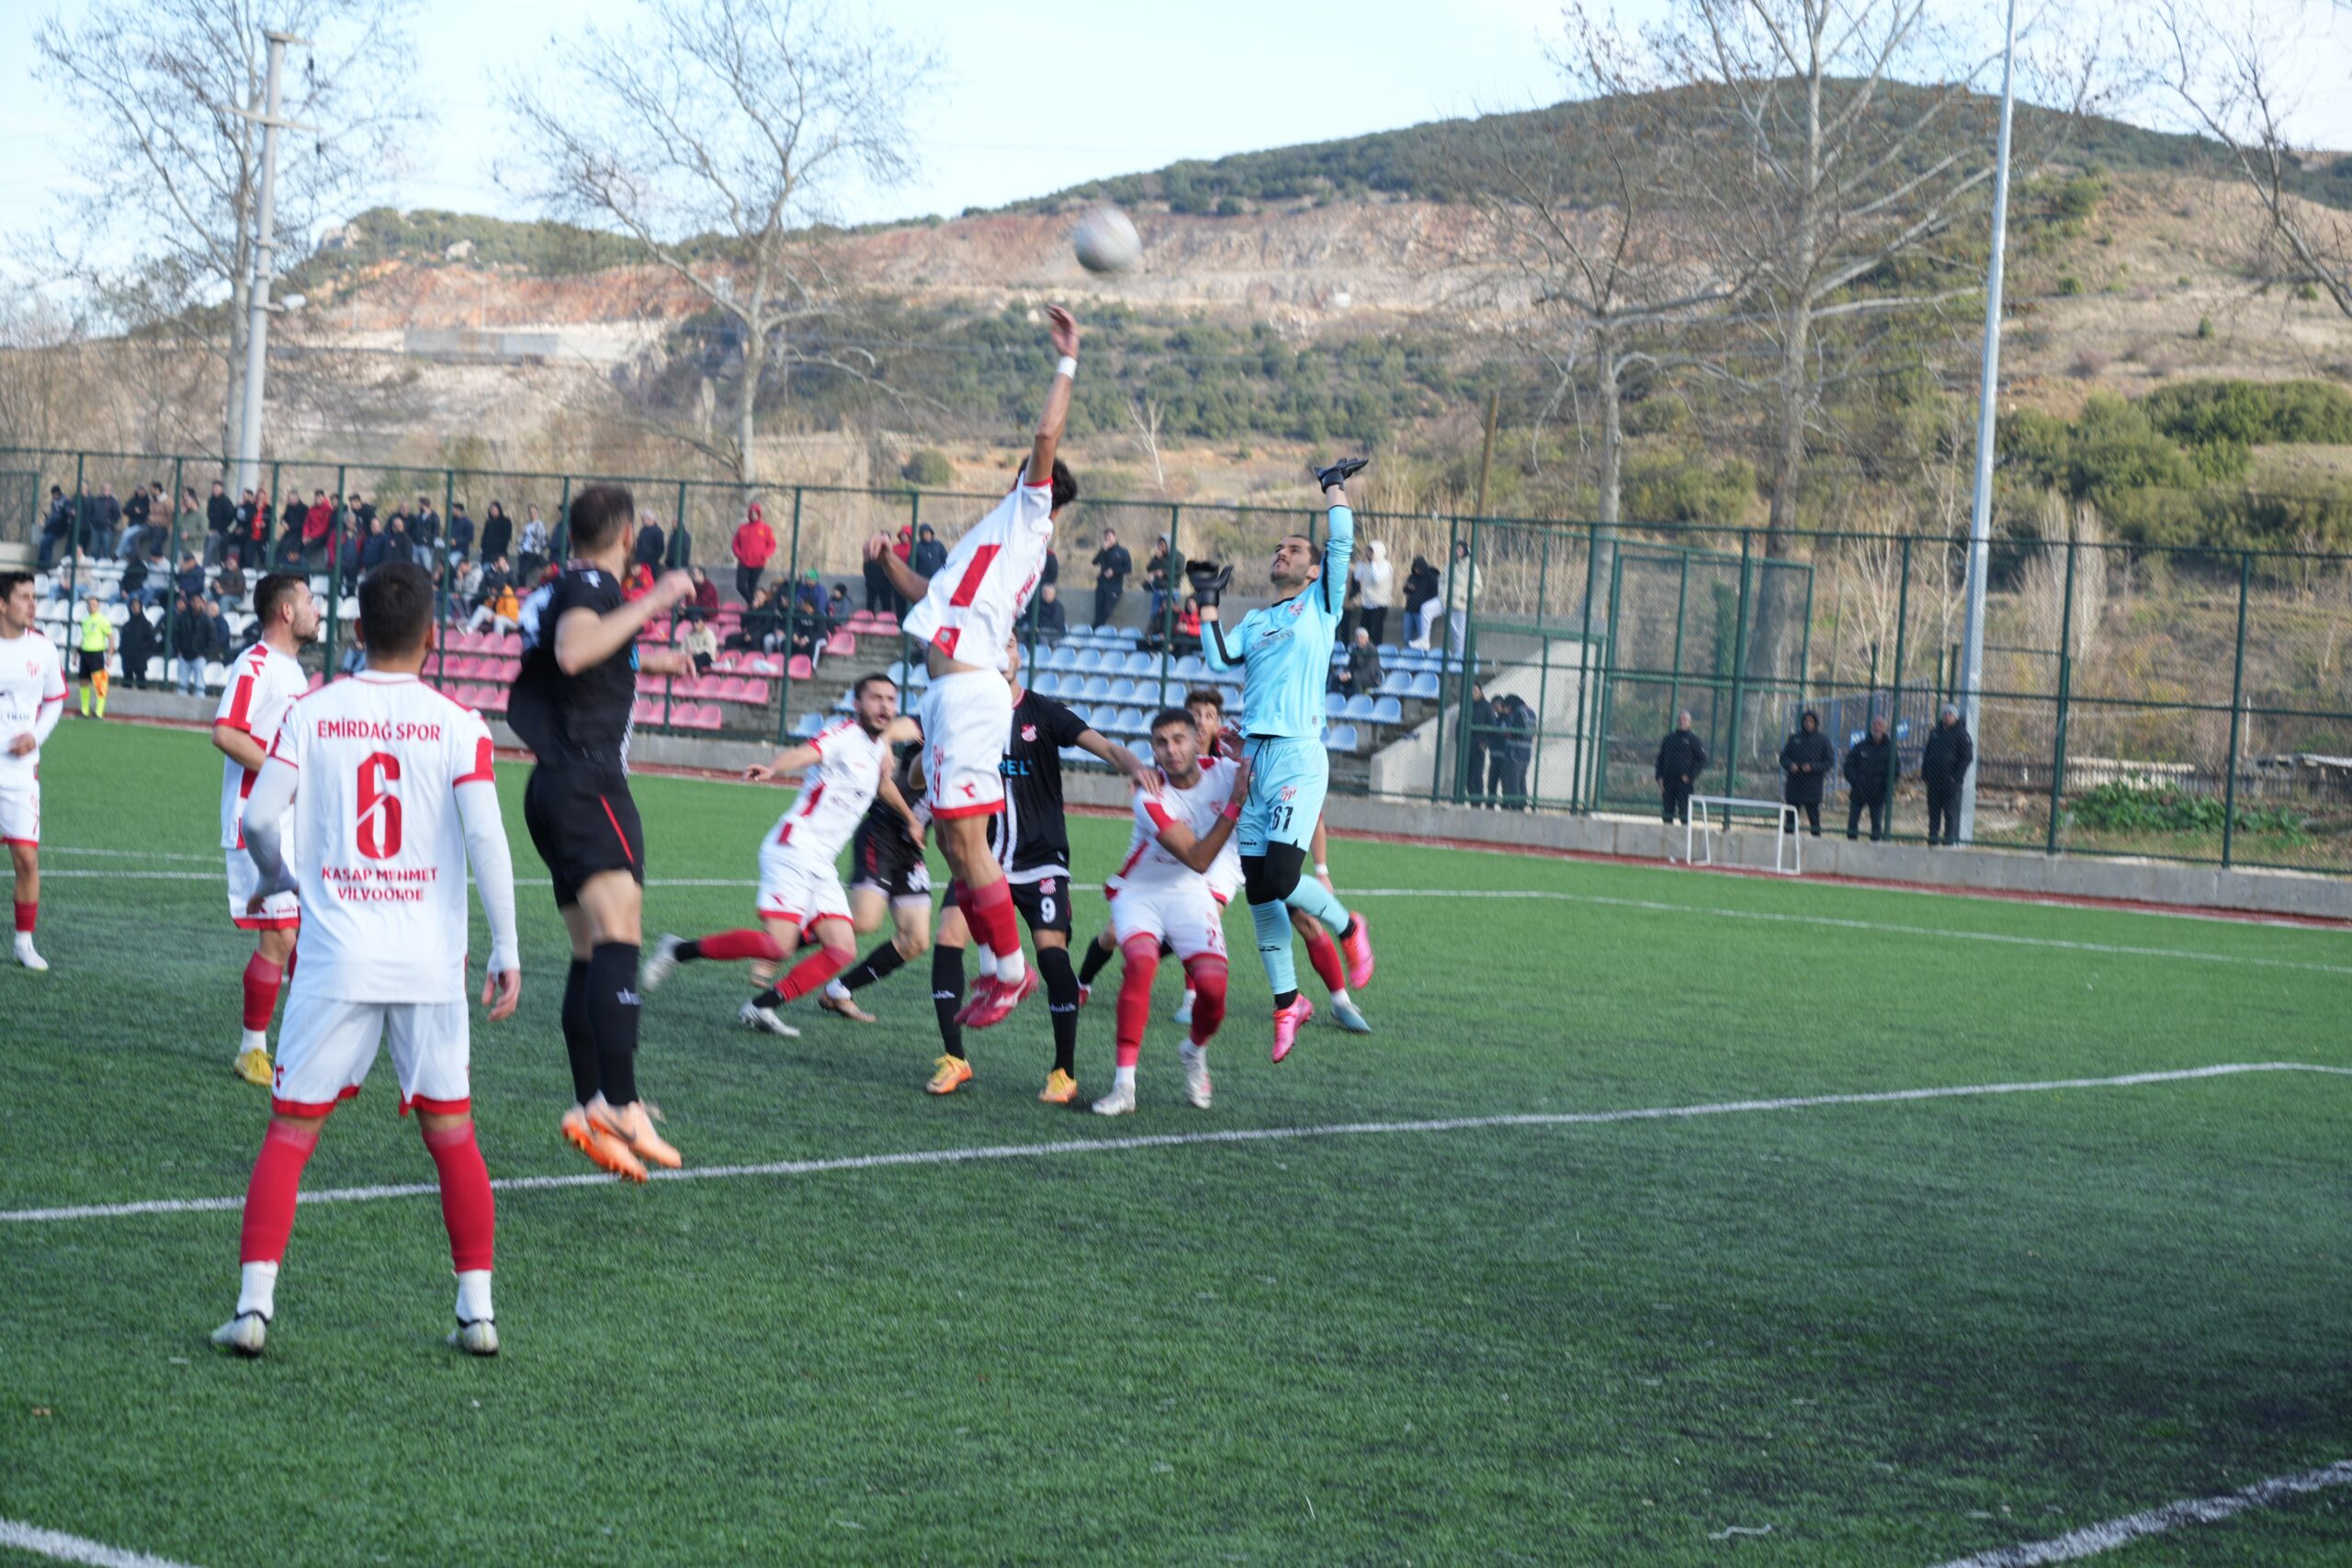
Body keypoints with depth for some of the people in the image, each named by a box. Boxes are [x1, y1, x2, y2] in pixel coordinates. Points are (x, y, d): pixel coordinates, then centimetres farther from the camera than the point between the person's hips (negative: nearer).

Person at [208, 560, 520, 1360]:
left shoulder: (309, 714, 1)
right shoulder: (457, 724, -2)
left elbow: (259, 817, -3)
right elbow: (485, 836, -10)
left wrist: (277, 876, 19)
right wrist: (506, 949, -6)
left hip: (335, 960, 0)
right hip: (431, 964, 0)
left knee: (289, 1134, 4)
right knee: (451, 1134, 12)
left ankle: (253, 1304, -5)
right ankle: (477, 1309, 13)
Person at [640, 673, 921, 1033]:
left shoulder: (878, 746, 18)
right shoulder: (844, 734, -8)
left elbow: (884, 786, 41)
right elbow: (803, 753, -30)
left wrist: (910, 818, 56)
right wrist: (772, 768, -51)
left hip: (822, 867, 9)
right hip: (794, 850, -9)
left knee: (843, 950, -6)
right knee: (778, 946, -21)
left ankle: (761, 1008, -4)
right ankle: (679, 951, -5)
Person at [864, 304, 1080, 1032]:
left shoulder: (1027, 517, 2)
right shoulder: (1003, 537, 26)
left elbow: (1047, 436, -13)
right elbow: (933, 596, 37)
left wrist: (1066, 362, -8)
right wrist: (890, 561, 23)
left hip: (968, 691, -10)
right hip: (950, 693, 10)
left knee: (965, 837, -10)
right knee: (953, 842, 10)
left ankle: (1012, 969, -3)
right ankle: (995, 967, 15)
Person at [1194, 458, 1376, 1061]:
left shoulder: (1320, 604, 8)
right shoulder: (1254, 620, 22)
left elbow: (1341, 544, -1)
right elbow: (1219, 659, 9)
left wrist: (1334, 484, 9)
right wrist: (1207, 600, 12)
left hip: (1299, 757, -6)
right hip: (1252, 757, 6)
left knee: (1281, 879, -17)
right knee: (1259, 892, 3)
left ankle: (1348, 927, 12)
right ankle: (1287, 1003, 11)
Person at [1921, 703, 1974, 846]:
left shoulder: (1961, 734, -1)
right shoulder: (1935, 732, 15)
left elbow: (1967, 757, -4)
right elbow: (1926, 753, 20)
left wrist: (1957, 775, -12)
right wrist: (1924, 774, 10)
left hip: (1950, 779, -5)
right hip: (1933, 778, 5)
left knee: (1950, 809, -6)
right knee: (1933, 809, 5)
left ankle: (1950, 837, -4)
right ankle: (1933, 836, 9)